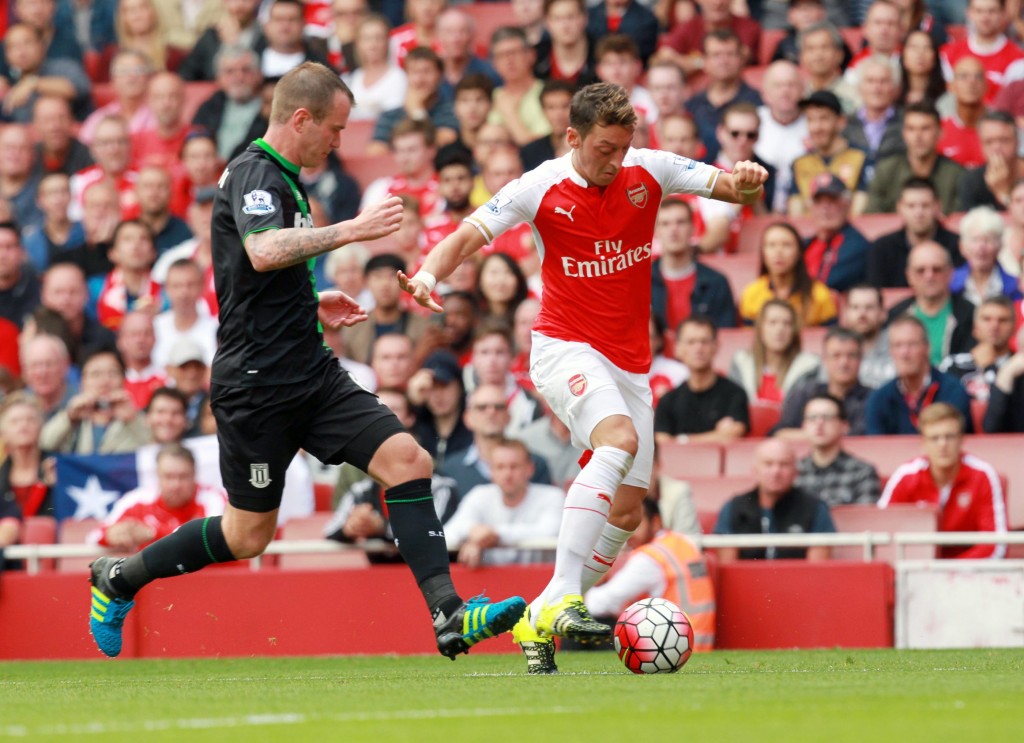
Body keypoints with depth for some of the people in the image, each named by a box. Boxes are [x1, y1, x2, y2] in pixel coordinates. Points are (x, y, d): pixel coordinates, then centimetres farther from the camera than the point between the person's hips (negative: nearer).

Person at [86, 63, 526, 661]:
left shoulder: (281, 178, 18)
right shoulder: (254, 174, -13)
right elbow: (264, 252, -35)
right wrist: (353, 229, -36)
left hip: (312, 371, 9)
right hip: (258, 382, -9)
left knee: (407, 459, -11)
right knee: (248, 535, 3)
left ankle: (447, 612, -17)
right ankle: (119, 578, 23)